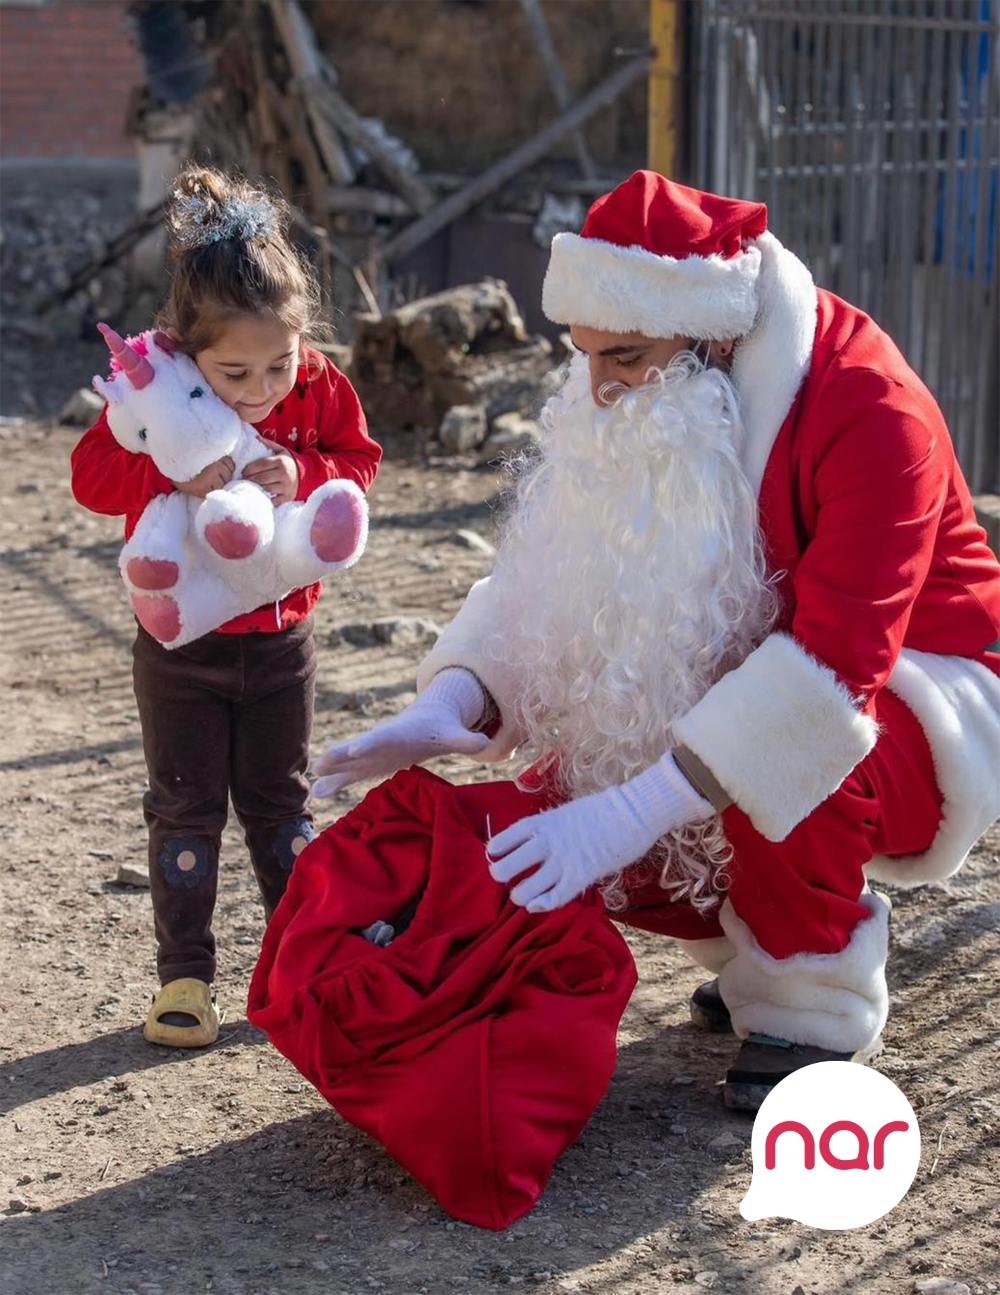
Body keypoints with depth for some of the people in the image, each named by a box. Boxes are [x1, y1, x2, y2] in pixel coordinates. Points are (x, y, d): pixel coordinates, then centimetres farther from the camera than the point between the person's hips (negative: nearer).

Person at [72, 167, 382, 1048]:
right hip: (182, 644, -2)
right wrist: (174, 475, -39)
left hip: (281, 636, 2)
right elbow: (93, 475, -22)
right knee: (187, 807, 4)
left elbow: (360, 461, -5)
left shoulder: (319, 389, -10)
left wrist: (303, 474, -26)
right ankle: (184, 975, 14)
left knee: (280, 801, 15)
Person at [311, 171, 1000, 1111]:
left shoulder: (869, 409, -30)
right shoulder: (646, 404, -8)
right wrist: (447, 710, -28)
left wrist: (635, 812, -45)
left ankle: (816, 1005, -11)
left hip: (912, 692, -6)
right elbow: (548, 581, -8)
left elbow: (836, 658, -38)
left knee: (778, 758, -37)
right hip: (730, 684, 7)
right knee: (557, 804, -11)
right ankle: (754, 948, 13)